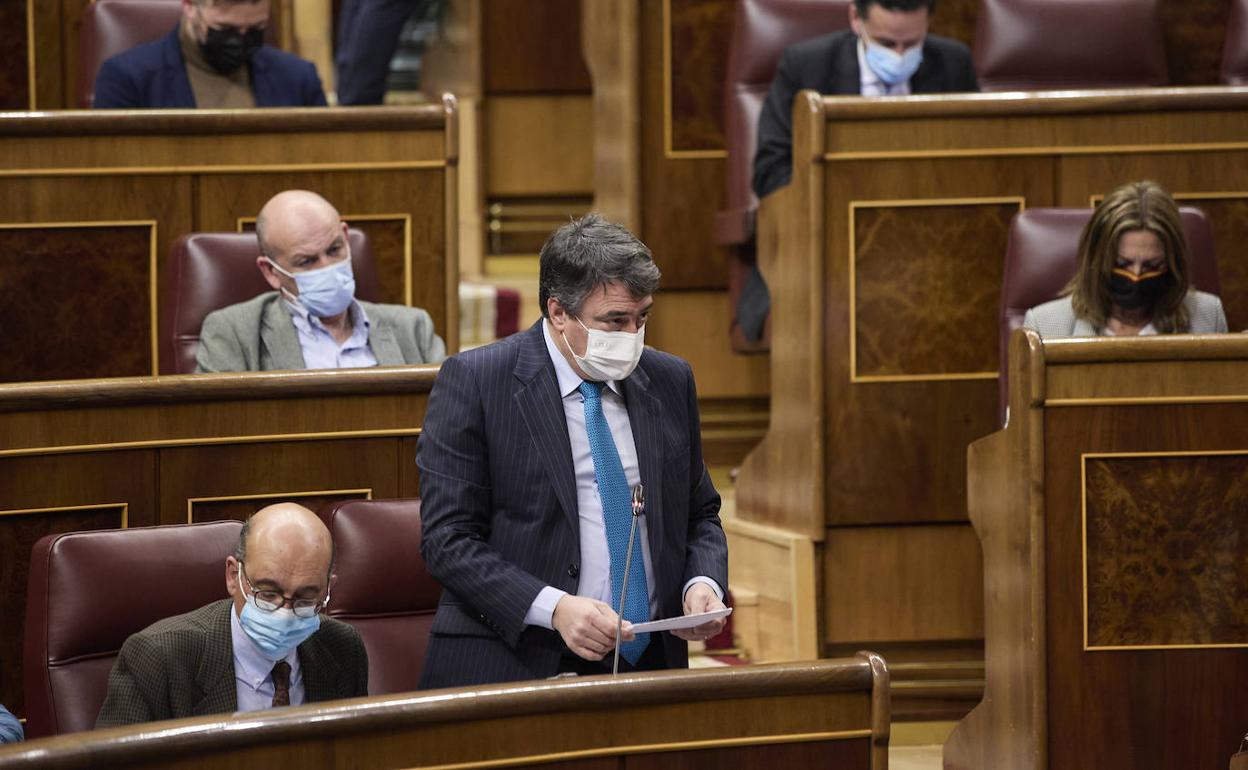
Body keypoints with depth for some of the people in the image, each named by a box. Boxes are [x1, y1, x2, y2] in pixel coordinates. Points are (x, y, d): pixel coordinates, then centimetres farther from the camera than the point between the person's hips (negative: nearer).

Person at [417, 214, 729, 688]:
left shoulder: (670, 381, 14)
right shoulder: (473, 381, -3)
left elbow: (699, 515, 24)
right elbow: (447, 538, -6)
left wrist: (703, 584, 1)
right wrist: (553, 608, -19)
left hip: (649, 667, 5)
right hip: (514, 665, -5)